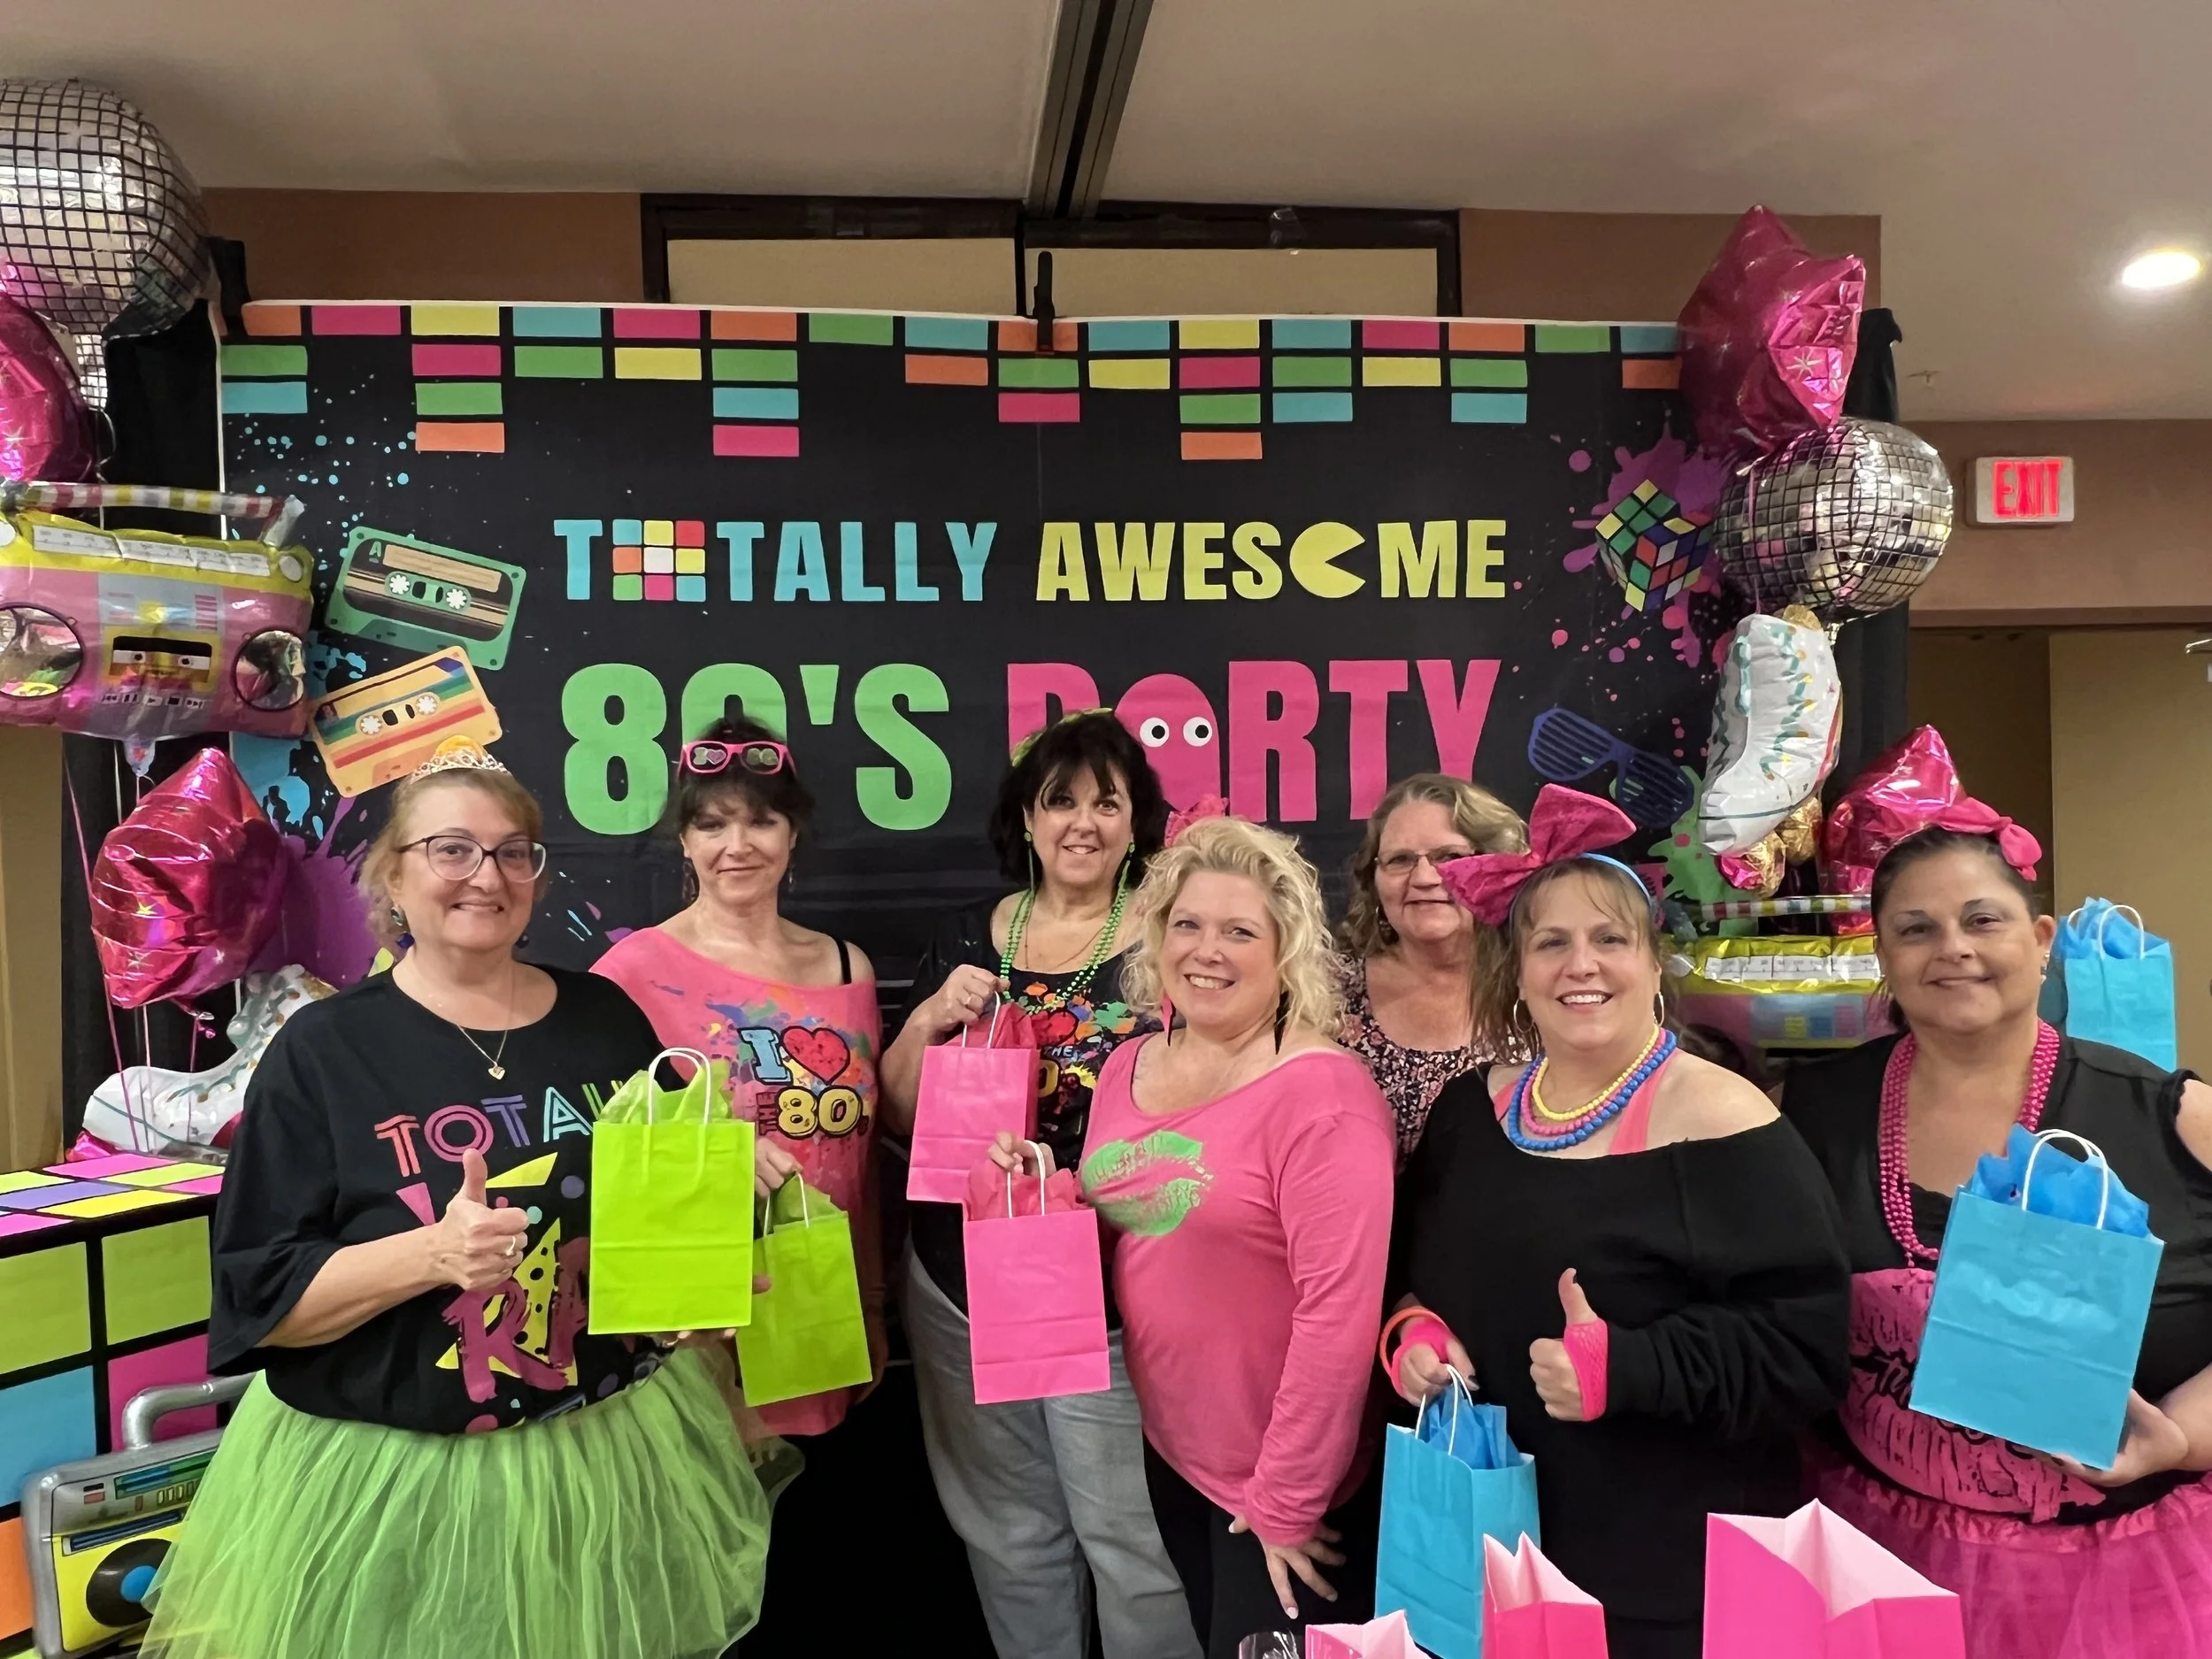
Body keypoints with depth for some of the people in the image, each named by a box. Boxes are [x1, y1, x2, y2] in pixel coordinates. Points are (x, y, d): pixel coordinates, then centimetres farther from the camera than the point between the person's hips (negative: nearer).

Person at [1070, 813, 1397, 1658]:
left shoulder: (1320, 1089, -21)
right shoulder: (1127, 1067, 1)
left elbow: (1341, 1308, -23)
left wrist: (1286, 1500, -18)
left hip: (1286, 1481, -7)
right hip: (1168, 1447, 7)